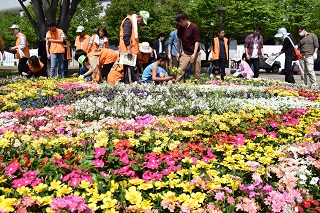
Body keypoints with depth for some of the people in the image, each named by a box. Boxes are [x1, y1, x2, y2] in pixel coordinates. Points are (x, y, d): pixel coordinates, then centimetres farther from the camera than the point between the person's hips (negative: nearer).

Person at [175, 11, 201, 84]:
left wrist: (194, 54, -22)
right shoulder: (180, 28, 3)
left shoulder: (194, 27, -14)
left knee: (196, 72, 2)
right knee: (180, 71, 1)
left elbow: (197, 41, -15)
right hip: (185, 53, 4)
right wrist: (178, 52, 11)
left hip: (194, 53, -4)